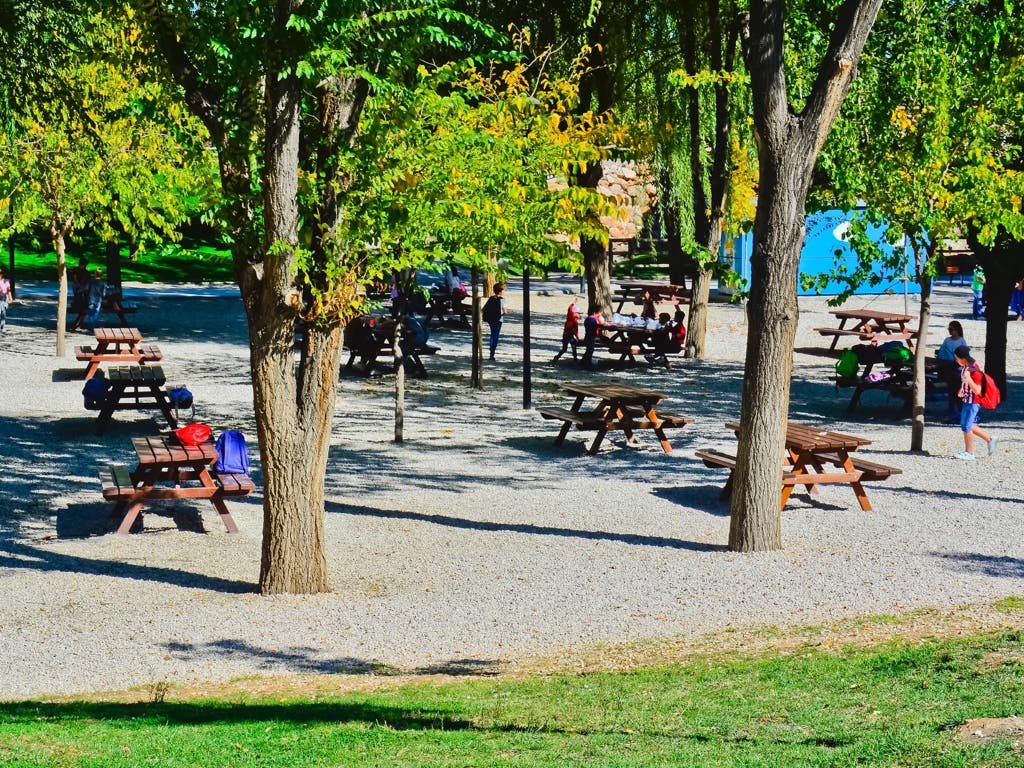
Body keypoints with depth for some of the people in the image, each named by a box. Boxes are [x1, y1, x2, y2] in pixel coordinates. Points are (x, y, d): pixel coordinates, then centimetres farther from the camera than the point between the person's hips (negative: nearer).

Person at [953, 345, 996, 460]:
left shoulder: (975, 371, -25)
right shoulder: (965, 367, 2)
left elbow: (977, 391, -27)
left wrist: (968, 378, -34)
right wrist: (961, 390, 3)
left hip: (973, 402, -9)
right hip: (967, 400, 9)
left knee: (966, 426, -3)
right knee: (966, 425, 16)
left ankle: (969, 453, 10)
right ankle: (990, 439, 27)